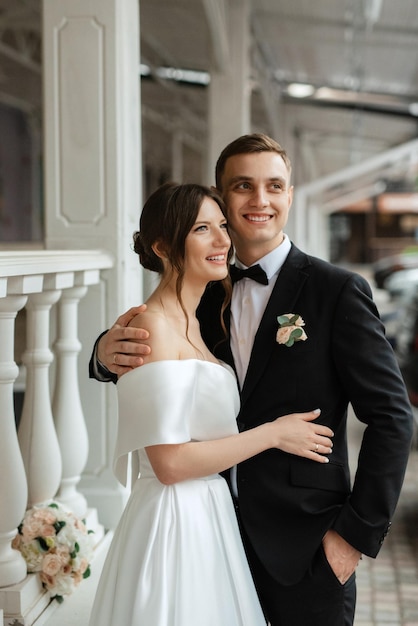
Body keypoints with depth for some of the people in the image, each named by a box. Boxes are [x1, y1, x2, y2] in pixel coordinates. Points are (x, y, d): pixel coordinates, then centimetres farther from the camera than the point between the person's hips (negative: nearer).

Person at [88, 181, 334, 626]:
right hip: (174, 521, -8)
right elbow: (170, 462, -21)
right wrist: (273, 433, -14)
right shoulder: (153, 326, -16)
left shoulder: (192, 323, 10)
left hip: (210, 518, 9)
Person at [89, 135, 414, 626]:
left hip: (306, 547, -4)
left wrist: (358, 533, -12)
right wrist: (108, 354, -14)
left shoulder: (337, 290, -9)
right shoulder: (208, 295, 6)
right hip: (221, 535, 4)